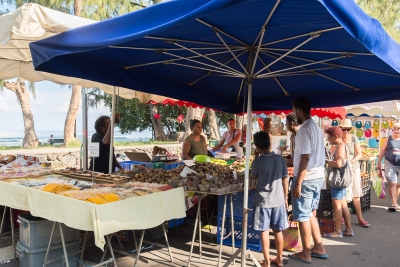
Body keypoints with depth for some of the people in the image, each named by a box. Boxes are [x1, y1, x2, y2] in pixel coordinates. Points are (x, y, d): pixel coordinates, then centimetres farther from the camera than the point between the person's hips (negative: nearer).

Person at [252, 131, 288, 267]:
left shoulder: (257, 161, -12)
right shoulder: (280, 159, -4)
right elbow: (285, 180, 1)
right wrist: (285, 198, 10)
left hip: (263, 201, -3)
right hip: (278, 200, 3)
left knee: (264, 231, 6)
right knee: (278, 231, 14)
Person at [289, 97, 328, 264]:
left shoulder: (304, 129, -18)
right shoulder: (315, 127, 11)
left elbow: (305, 158, -22)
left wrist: (298, 183, -19)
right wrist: (290, 159, 26)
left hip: (307, 178, -9)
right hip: (318, 176, 9)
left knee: (302, 216, 3)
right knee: (309, 214, 20)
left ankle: (306, 254, 15)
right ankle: (319, 248, 26)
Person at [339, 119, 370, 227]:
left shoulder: (354, 138, -1)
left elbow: (359, 154, -2)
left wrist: (350, 162, -17)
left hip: (354, 169, 1)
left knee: (356, 195, 5)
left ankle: (360, 219, 12)